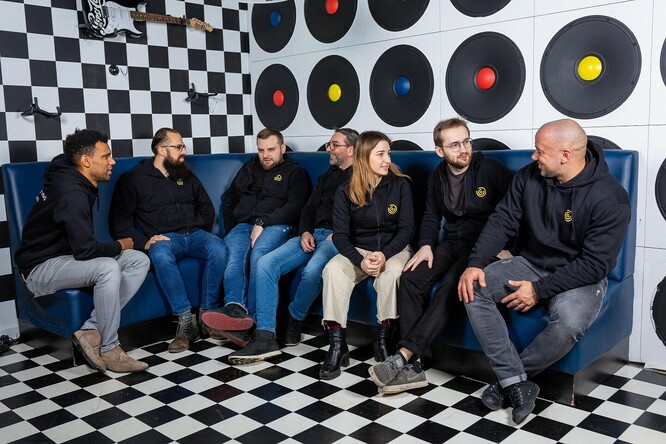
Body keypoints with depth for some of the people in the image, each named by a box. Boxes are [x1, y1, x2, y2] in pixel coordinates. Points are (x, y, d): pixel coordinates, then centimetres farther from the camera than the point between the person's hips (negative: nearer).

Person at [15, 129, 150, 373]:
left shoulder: (74, 177, 5)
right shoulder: (72, 193, -27)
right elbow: (85, 250, -30)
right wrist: (119, 246, -13)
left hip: (68, 256, 10)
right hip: (41, 268, -10)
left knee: (140, 261, -8)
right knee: (108, 268, -38)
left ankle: (91, 331, -12)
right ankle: (109, 350, -22)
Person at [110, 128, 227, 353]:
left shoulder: (186, 175, 19)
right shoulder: (134, 178, 5)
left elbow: (206, 208, 27)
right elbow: (120, 220, -1)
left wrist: (199, 231, 12)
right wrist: (143, 242, -15)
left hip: (194, 234, 3)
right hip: (163, 238, -3)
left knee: (218, 247, -31)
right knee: (160, 256, -39)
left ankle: (208, 313, -24)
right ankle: (186, 320, -34)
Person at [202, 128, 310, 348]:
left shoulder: (295, 173, 14)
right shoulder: (249, 169, 29)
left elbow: (294, 207, -2)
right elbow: (229, 199, 31)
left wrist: (263, 223, -13)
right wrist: (231, 230, 15)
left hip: (276, 225, -4)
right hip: (243, 224, 4)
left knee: (258, 254, -36)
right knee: (234, 255, -30)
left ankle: (248, 318, -44)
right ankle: (235, 308, -53)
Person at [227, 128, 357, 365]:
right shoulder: (327, 176, 28)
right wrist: (305, 232, 3)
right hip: (314, 234, 7)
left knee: (312, 270, -37)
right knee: (265, 263, -16)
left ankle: (294, 319, -6)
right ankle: (265, 337, -20)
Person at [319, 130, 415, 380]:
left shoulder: (399, 185, -5)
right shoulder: (346, 191, -5)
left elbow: (407, 228, -9)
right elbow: (340, 234, -9)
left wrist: (385, 254, -26)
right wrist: (360, 260, -28)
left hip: (393, 248, -1)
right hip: (358, 250, 1)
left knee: (392, 272, -35)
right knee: (332, 270, -29)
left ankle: (383, 339, -17)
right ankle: (337, 345, -23)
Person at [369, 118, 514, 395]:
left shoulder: (490, 169, -8)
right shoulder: (438, 177, 10)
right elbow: (431, 217, 18)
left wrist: (508, 247, -17)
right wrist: (426, 245, -1)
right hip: (453, 244, 5)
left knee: (450, 285, -33)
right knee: (410, 279, -21)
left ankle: (403, 356, -34)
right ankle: (412, 364, -24)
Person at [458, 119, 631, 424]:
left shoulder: (609, 197, -20)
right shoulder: (529, 176, -5)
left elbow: (594, 265, -21)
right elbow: (502, 222, -4)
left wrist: (540, 290, -24)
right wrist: (475, 263, -19)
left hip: (581, 277, -4)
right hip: (531, 263, 5)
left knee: (568, 322, -37)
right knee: (473, 289, -19)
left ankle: (509, 379, -8)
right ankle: (517, 383, -16)